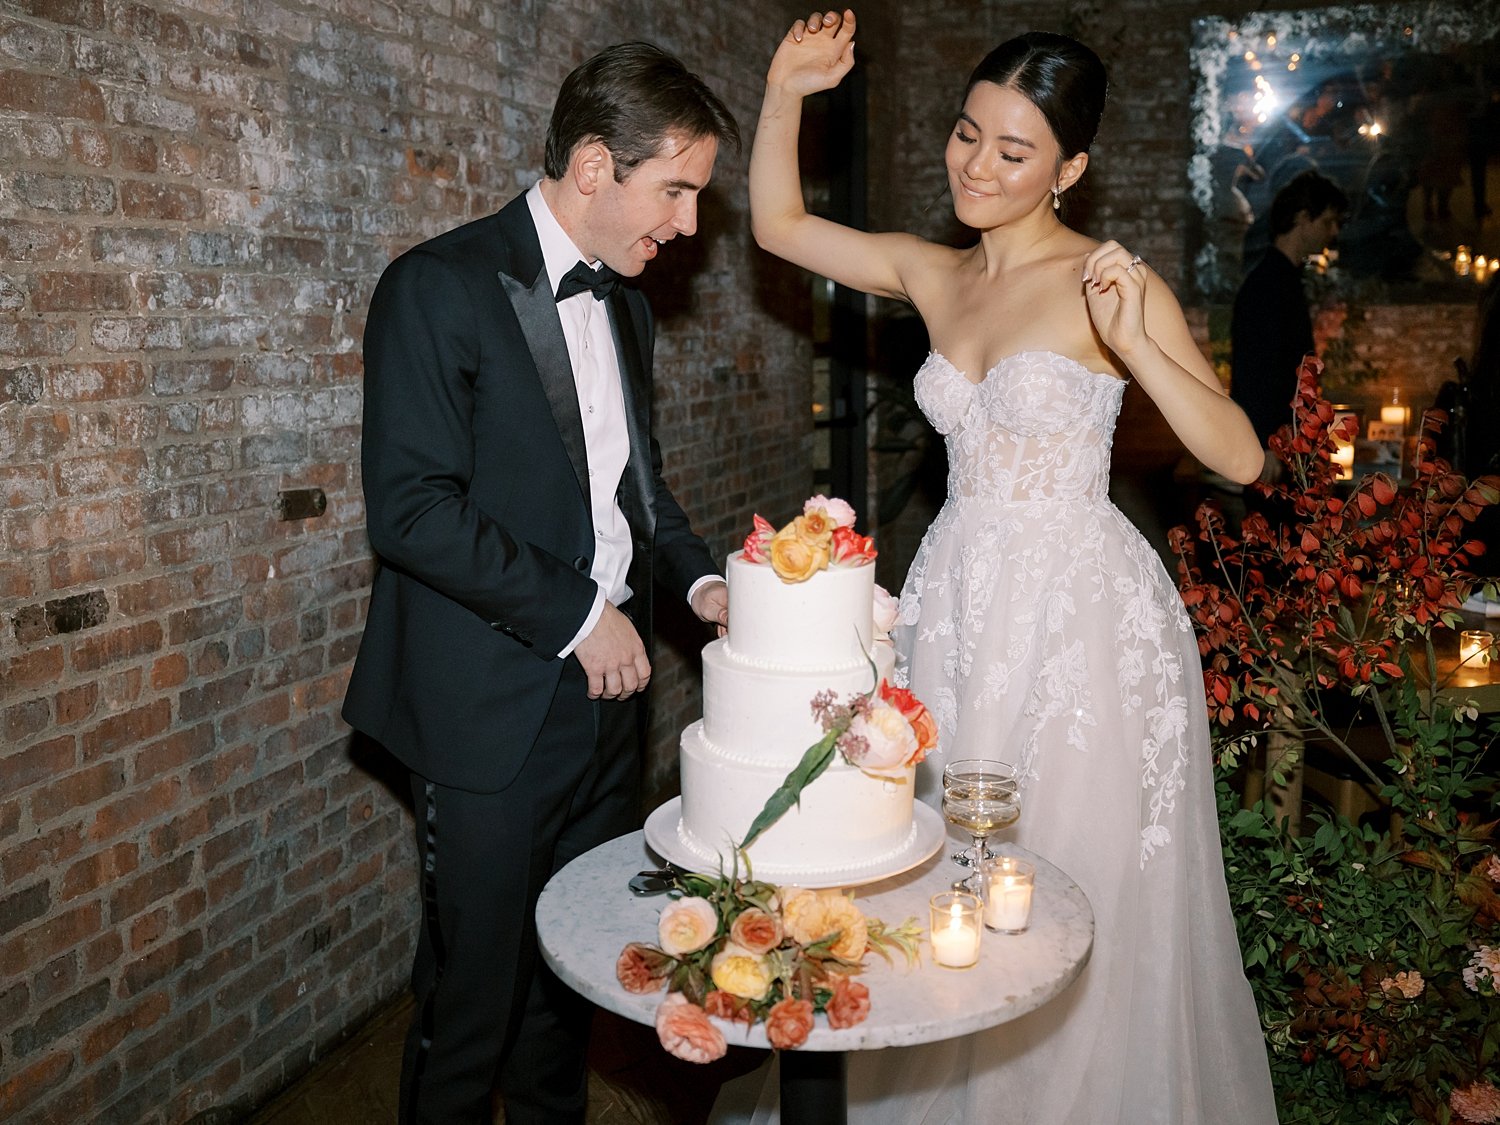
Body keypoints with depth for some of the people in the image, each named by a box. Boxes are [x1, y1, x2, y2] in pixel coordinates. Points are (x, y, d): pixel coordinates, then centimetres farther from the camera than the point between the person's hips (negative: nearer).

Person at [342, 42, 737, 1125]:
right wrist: (577, 611, -16)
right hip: (496, 710, -7)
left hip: (608, 683, 7)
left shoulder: (624, 300, 12)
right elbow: (412, 508, -19)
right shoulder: (440, 288, -12)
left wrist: (697, 576, 5)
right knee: (474, 988, 7)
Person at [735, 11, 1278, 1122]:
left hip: (1083, 614, -5)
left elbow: (1240, 456, -13)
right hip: (960, 602, 5)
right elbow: (779, 223, 15)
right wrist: (786, 93, 2)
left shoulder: (1111, 282, -8)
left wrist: (1134, 343, -27)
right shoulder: (936, 275, 8)